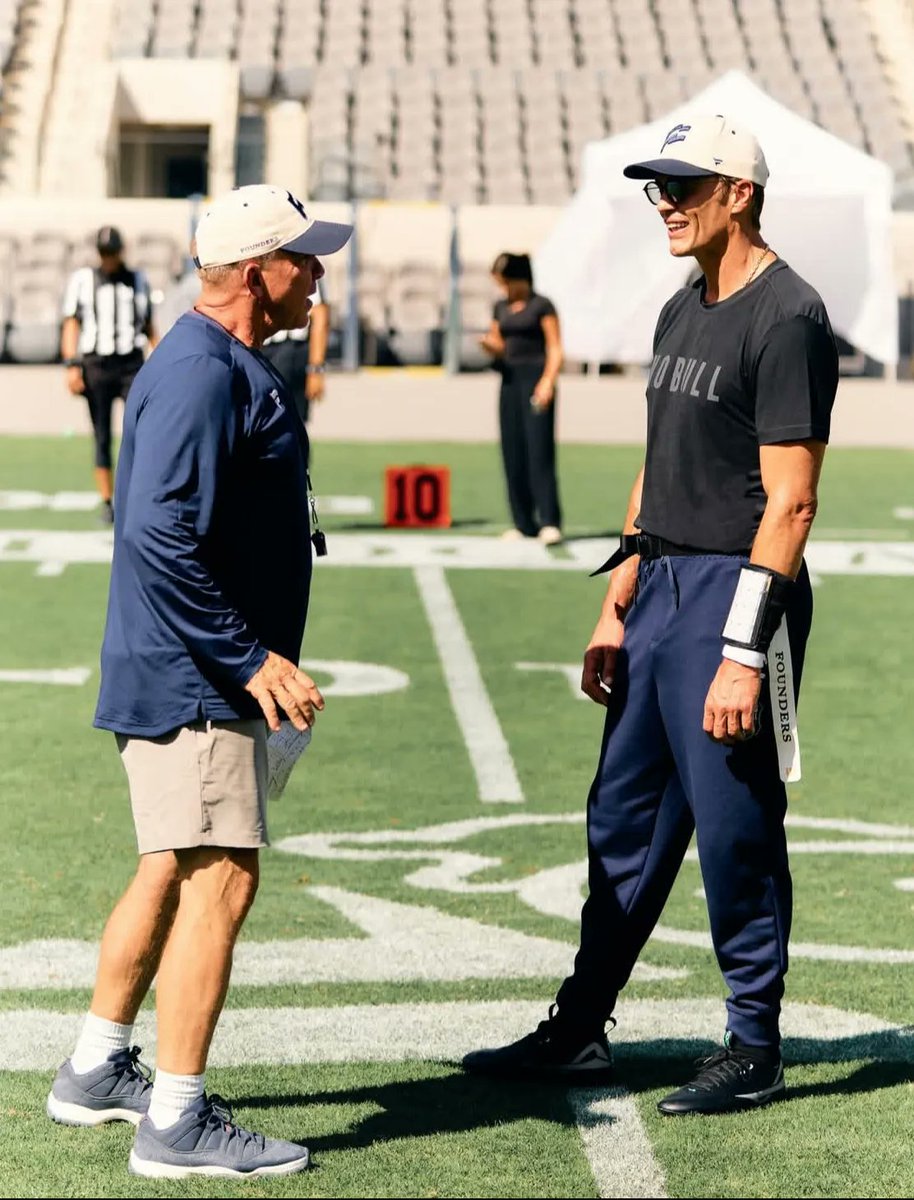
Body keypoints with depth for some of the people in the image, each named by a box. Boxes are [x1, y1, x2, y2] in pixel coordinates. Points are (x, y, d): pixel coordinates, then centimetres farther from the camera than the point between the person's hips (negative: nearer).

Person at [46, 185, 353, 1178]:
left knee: (172, 872, 18)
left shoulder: (228, 366, 16)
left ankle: (96, 1075, 29)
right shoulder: (202, 375, -18)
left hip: (194, 674, 11)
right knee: (220, 878, -10)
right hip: (194, 679, -11)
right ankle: (176, 1124, -6)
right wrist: (250, 660, -24)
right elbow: (162, 536, -27)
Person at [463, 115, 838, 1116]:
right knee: (624, 820, 13)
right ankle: (580, 1031, 23)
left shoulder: (786, 319, -13)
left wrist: (744, 653, -21)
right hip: (662, 588, 9)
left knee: (735, 830, -1)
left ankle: (754, 1051, 12)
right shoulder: (682, 312, 15)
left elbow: (788, 505, -18)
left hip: (733, 594, -9)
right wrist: (616, 608, 17)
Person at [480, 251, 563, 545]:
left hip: (535, 379, -6)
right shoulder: (501, 308, 16)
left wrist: (548, 381, -19)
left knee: (539, 450, -13)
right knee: (513, 453, 3)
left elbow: (555, 349, -7)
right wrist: (490, 345, -1)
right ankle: (524, 523, 7)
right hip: (510, 380, 6)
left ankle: (549, 523, -16)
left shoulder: (541, 306, -3)